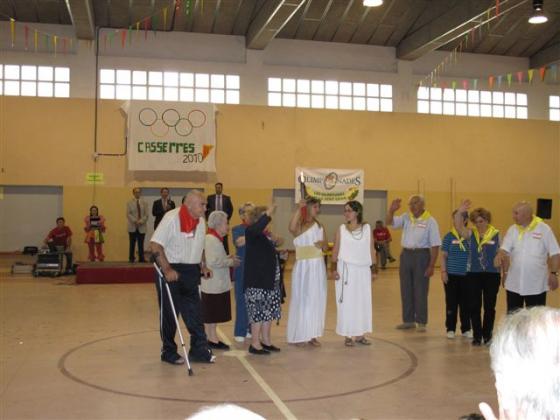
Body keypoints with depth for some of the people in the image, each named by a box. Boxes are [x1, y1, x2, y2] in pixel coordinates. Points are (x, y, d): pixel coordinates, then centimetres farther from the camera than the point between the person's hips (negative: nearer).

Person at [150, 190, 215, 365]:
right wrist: (167, 269, -26)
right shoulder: (172, 218, -15)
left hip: (190, 272, 6)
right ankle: (168, 351, 18)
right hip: (170, 271, -6)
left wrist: (203, 266, 7)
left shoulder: (200, 221, 7)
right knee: (169, 313, 5)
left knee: (194, 312, 6)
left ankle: (199, 349, 13)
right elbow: (155, 245, -20)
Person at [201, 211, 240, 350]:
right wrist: (230, 262, -15)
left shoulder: (215, 239, 13)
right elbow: (212, 262, -26)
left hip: (218, 284, 10)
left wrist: (227, 258, 8)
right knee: (210, 315, 1)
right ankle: (212, 339, 8)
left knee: (214, 315, 16)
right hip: (212, 284, -10)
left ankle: (213, 339, 24)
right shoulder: (211, 240, -19)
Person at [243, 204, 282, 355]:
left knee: (268, 311, 14)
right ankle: (255, 344, 6)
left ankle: (266, 341, 25)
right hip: (257, 281, -9)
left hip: (270, 280, 9)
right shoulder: (251, 232, -10)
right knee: (259, 311, -4)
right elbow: (256, 228, -35)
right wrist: (268, 214, -32)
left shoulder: (266, 234, 14)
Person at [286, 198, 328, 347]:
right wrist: (298, 209, -31)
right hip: (303, 266, -6)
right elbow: (292, 229, -32)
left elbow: (325, 247, 16)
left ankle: (312, 334, 20)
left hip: (318, 266, 6)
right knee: (302, 299, -1)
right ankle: (300, 335, 8)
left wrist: (323, 243, -8)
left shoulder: (319, 226, 11)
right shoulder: (300, 225, -6)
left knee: (316, 300, 9)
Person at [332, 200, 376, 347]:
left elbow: (372, 250, 5)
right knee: (346, 301, 1)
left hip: (363, 270, 2)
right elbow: (336, 250, 1)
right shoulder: (341, 229, 0)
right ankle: (347, 336, 9)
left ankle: (360, 334, 17)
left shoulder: (367, 228, 2)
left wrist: (373, 269, 3)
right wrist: (334, 269, -5)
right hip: (346, 269, -1)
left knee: (363, 301, 6)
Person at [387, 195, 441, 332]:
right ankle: (408, 320, 22)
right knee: (406, 289, 11)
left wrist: (431, 266, -12)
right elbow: (389, 222, 5)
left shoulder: (430, 221, -7)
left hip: (421, 255, -5)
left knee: (420, 290, 1)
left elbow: (435, 245, -9)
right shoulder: (406, 218, 7)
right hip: (406, 254, 5)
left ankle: (421, 322, 12)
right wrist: (392, 210, -13)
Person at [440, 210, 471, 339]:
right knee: (451, 302, 6)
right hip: (451, 275, -1)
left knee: (465, 302, 8)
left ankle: (466, 329, 20)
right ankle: (450, 329, 16)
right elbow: (444, 256, 2)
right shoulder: (449, 236, -1)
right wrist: (443, 272, -4)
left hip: (466, 275, 1)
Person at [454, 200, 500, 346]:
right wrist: (460, 212, -26)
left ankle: (487, 335, 20)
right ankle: (477, 335, 15)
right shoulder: (471, 234, 3)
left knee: (489, 307, 7)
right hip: (473, 274, 2)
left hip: (492, 275, -2)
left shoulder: (496, 235, -2)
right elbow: (458, 227, -13)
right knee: (474, 306, 5)